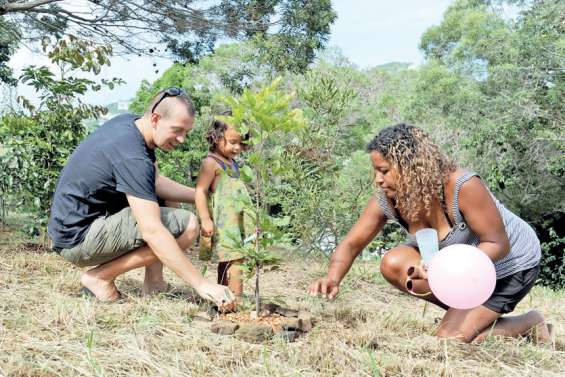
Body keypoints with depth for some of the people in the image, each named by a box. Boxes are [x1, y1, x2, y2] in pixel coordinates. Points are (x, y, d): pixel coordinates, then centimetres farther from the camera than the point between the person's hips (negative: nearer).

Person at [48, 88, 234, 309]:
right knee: (187, 225, -18)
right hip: (77, 239, -10)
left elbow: (156, 182, 14)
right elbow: (152, 232, -31)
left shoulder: (129, 123, 4)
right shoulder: (133, 157, -25)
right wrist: (201, 285, -30)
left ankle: (153, 284, 7)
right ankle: (100, 276, -8)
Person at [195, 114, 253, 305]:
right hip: (223, 223, -9)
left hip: (237, 221, 9)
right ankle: (236, 297, -18)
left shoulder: (232, 163, 19)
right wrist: (205, 220, -19)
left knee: (227, 259, 10)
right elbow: (200, 191, -13)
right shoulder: (211, 163, -7)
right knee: (234, 258, -17)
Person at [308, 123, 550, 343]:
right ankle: (465, 312, -1)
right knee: (393, 264, -18)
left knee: (452, 338, -17)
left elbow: (498, 245, -26)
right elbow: (351, 244, -12)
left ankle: (530, 324, 8)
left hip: (509, 264, -6)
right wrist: (332, 279, -33)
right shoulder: (386, 199, -17)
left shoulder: (462, 187, -33)